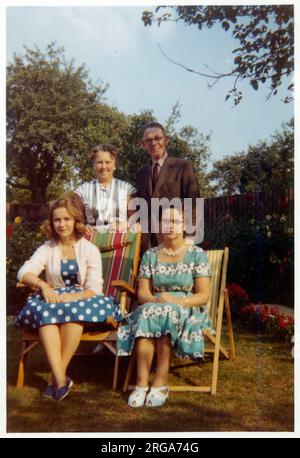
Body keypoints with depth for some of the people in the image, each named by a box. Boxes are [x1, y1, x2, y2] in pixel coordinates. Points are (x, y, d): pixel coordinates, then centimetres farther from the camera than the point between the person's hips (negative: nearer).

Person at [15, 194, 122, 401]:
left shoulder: (90, 249, 3)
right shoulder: (47, 248, 10)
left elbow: (94, 289, -6)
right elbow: (24, 272, -5)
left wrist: (70, 298, -24)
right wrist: (43, 285, -25)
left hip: (81, 300, -2)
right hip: (54, 299, 2)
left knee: (74, 310, -37)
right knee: (44, 311, -34)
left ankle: (57, 377, -28)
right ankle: (61, 379, -39)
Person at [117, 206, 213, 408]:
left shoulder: (197, 255, 2)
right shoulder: (150, 255, 11)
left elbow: (204, 296, -5)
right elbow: (142, 293, 7)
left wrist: (177, 301, -21)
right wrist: (153, 300, -17)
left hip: (188, 311, -2)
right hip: (154, 307, 3)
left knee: (167, 314, -35)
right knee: (146, 314, -32)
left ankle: (160, 384, -29)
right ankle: (141, 384, -31)